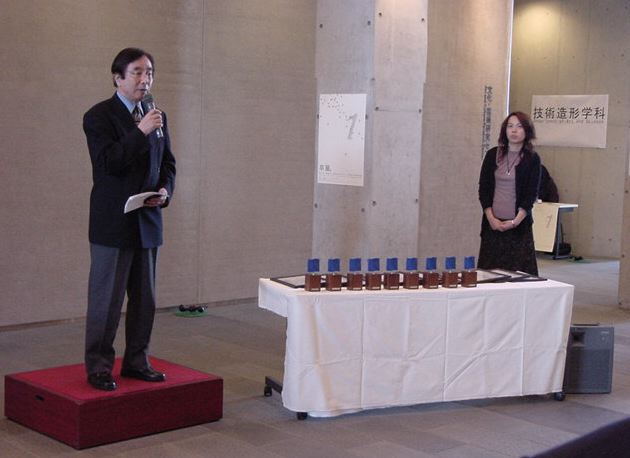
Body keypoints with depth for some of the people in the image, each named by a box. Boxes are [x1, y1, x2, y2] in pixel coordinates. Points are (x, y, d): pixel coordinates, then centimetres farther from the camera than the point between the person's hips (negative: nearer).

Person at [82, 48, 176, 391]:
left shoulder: (156, 116, 12)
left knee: (144, 299, 12)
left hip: (148, 221, 6)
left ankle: (137, 362, 24)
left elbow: (168, 163, 17)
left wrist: (165, 190, -2)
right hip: (113, 222, -6)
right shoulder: (99, 116, -7)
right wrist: (141, 132, -23)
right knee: (106, 299, 0)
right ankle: (98, 367, 10)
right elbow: (109, 163, -18)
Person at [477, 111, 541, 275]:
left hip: (519, 224, -2)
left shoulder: (532, 159, 0)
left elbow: (531, 194, -3)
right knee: (490, 268, 2)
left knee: (519, 271, -4)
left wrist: (516, 221, -13)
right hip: (493, 223, 2)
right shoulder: (492, 155, 6)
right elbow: (483, 189, 5)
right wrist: (491, 218, -6)